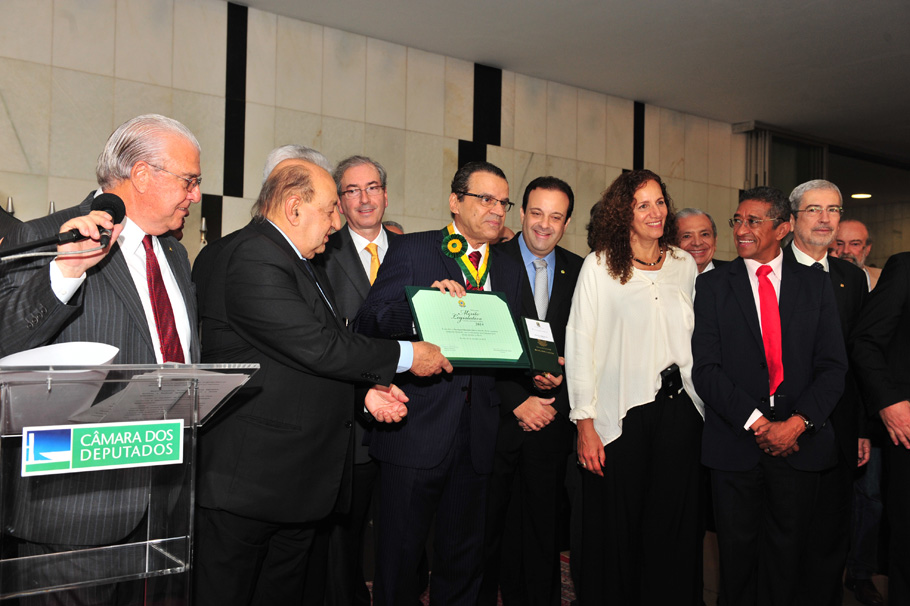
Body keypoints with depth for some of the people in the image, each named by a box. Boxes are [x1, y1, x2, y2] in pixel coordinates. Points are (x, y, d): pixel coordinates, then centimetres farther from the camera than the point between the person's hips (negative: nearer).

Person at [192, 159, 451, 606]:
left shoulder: (296, 261, 16)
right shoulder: (253, 258, -18)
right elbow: (319, 347, -23)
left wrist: (367, 387, 3)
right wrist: (406, 355, -12)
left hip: (296, 477, 10)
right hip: (249, 478, -10)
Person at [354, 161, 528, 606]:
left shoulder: (509, 269, 15)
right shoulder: (410, 251, -1)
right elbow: (367, 326, -10)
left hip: (477, 435, 5)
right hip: (417, 430, -4)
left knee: (464, 555, 16)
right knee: (399, 555, 5)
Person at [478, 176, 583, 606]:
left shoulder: (578, 272, 7)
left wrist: (558, 404, -3)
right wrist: (518, 403, -11)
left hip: (551, 421, 3)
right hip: (497, 417, -2)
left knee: (541, 528, 12)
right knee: (487, 526, 7)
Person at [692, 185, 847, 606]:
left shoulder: (816, 285, 6)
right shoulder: (713, 285, 2)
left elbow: (832, 366, 1)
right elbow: (706, 368, -6)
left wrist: (797, 422, -12)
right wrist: (756, 423, -13)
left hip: (799, 441, 1)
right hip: (735, 441, -1)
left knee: (786, 548, 11)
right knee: (737, 548, 9)